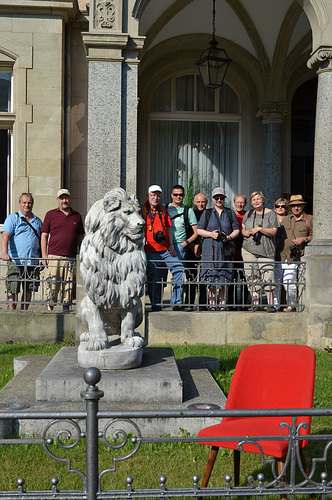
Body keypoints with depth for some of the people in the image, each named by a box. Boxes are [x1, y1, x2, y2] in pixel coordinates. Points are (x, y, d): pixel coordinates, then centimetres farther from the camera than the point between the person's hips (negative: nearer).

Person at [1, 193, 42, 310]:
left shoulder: (37, 221, 18)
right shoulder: (12, 218, 3)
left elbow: (41, 240, 23)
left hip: (33, 262, 4)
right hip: (15, 261, -4)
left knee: (29, 289, 7)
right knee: (13, 289, -6)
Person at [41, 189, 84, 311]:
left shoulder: (77, 216, 14)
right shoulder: (50, 214, 8)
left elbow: (80, 237, 18)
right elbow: (44, 236, 6)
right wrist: (44, 255, -3)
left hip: (71, 258, 2)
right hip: (54, 256, -2)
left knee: (69, 286, 4)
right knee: (52, 285, -5)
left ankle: (66, 309, 12)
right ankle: (50, 308, 2)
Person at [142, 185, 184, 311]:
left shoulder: (163, 210, 17)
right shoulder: (142, 209, 3)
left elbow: (169, 228, 17)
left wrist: (171, 245, 7)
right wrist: (142, 240, -15)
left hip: (166, 250, 4)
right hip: (150, 251, -4)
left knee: (179, 269, -6)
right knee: (153, 279, -1)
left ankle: (177, 302, 1)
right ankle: (155, 306, 10)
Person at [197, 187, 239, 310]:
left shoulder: (230, 213, 13)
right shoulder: (207, 213, 11)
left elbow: (236, 230, 11)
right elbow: (199, 230, 8)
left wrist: (229, 237, -8)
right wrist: (211, 234, -9)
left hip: (226, 249, 1)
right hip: (210, 249, -1)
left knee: (224, 277, 0)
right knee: (210, 277, -5)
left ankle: (222, 304, 7)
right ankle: (212, 303, 1)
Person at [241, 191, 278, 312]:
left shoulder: (271, 214, 3)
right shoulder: (248, 214, 16)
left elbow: (273, 231, -4)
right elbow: (243, 229, 21)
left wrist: (259, 229, -14)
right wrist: (246, 232, -1)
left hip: (266, 250, -4)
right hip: (249, 249, 4)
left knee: (268, 276, -12)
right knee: (252, 277, -1)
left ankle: (270, 304, -9)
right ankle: (255, 303, 4)